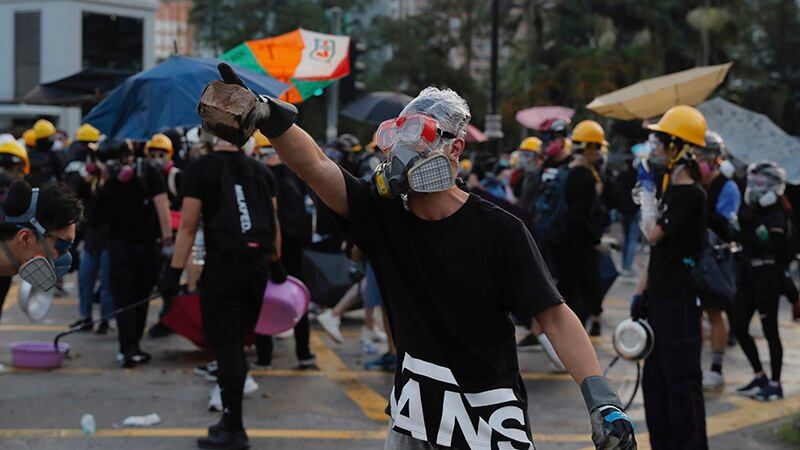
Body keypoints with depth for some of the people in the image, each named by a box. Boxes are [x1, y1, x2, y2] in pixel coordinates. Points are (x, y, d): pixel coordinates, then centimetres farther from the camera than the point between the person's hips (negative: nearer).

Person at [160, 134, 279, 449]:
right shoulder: (261, 171, 10)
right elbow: (274, 222, 12)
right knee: (237, 343, 16)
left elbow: (188, 226, -8)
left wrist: (174, 271, -5)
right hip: (259, 265, 5)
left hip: (223, 266, -5)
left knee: (226, 345, -1)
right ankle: (231, 417, 24)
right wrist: (277, 261, 20)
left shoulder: (200, 169, -5)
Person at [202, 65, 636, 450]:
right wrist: (267, 117, -32)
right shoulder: (382, 214, -1)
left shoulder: (500, 230, -11)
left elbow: (554, 315, -15)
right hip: (416, 409, 4)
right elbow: (315, 165, -14)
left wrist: (601, 399, -25)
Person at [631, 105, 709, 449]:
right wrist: (641, 291, 17)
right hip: (660, 297, 10)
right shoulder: (668, 189, 13)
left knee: (682, 379, -5)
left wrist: (646, 189, -9)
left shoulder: (691, 195, -16)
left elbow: (653, 235, -20)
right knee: (655, 378, 15)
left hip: (680, 300, -10)